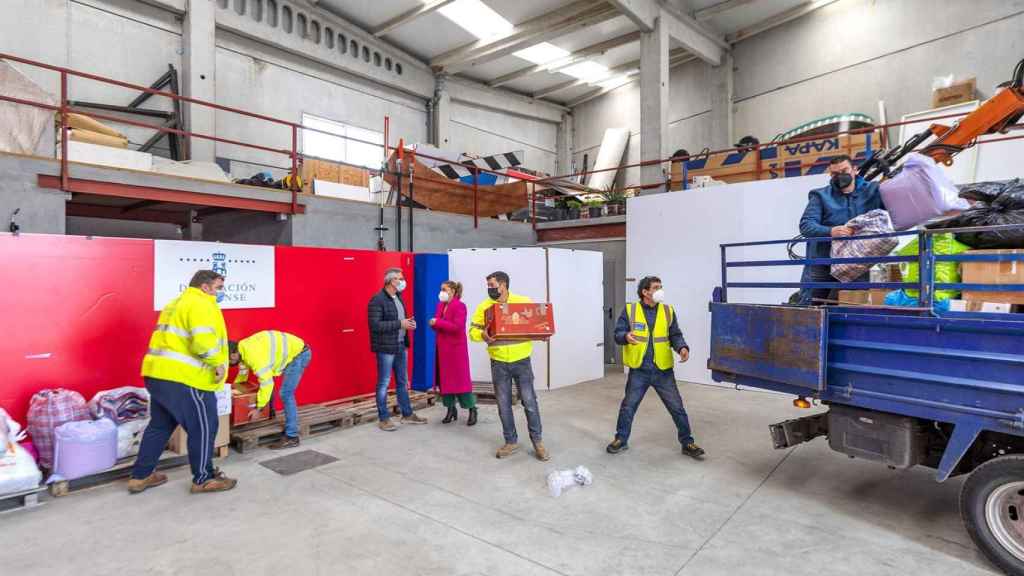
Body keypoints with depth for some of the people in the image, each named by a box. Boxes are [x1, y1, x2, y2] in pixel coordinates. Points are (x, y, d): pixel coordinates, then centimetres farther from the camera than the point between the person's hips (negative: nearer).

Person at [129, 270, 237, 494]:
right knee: (203, 428, 3)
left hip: (159, 374, 10)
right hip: (185, 379, -10)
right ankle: (204, 479, 14)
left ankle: (141, 476, 31)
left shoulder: (176, 304, 21)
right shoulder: (201, 305, -12)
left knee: (160, 425, 22)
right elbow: (203, 342, -26)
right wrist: (218, 363, -13)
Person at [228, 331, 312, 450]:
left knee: (286, 394, -12)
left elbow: (267, 382, -27)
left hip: (299, 353, -10)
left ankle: (291, 437, -8)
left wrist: (259, 408, -20)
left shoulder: (253, 355, -28)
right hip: (290, 353, 10)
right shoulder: (242, 349, 2)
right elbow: (242, 375, 20)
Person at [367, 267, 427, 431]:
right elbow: (375, 325, -22)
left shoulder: (398, 297, 12)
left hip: (400, 346, 8)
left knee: (402, 382, 16)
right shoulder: (377, 300, -15)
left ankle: (407, 414, 27)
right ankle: (383, 419, 13)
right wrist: (400, 324, -22)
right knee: (384, 383, 2)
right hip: (386, 348, -8)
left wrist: (408, 323, 0)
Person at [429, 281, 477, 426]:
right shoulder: (440, 305, 11)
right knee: (444, 379, 8)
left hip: (456, 348, -7)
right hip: (443, 348, 7)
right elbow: (437, 324, 16)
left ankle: (472, 410, 6)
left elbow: (458, 327, -21)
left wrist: (438, 322, -19)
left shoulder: (459, 306, -11)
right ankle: (451, 410, 19)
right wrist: (433, 324, -8)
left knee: (461, 379, -4)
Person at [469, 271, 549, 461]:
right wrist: (483, 335, -23)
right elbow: (473, 330, -1)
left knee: (529, 402, 4)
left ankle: (537, 441, 20)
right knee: (504, 404, 9)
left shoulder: (524, 302, -3)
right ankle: (511, 441, 24)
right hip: (499, 363, 2)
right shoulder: (484, 306, 0)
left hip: (521, 360, -1)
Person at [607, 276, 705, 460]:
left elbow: (675, 335, 4)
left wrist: (682, 348, -16)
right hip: (639, 370, -1)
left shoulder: (668, 311, 3)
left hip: (663, 370, 1)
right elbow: (617, 333, -5)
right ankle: (621, 440, 28)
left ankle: (687, 443, 24)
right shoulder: (630, 310, -4)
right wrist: (626, 336, -27)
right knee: (628, 406, 9)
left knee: (677, 407, 8)